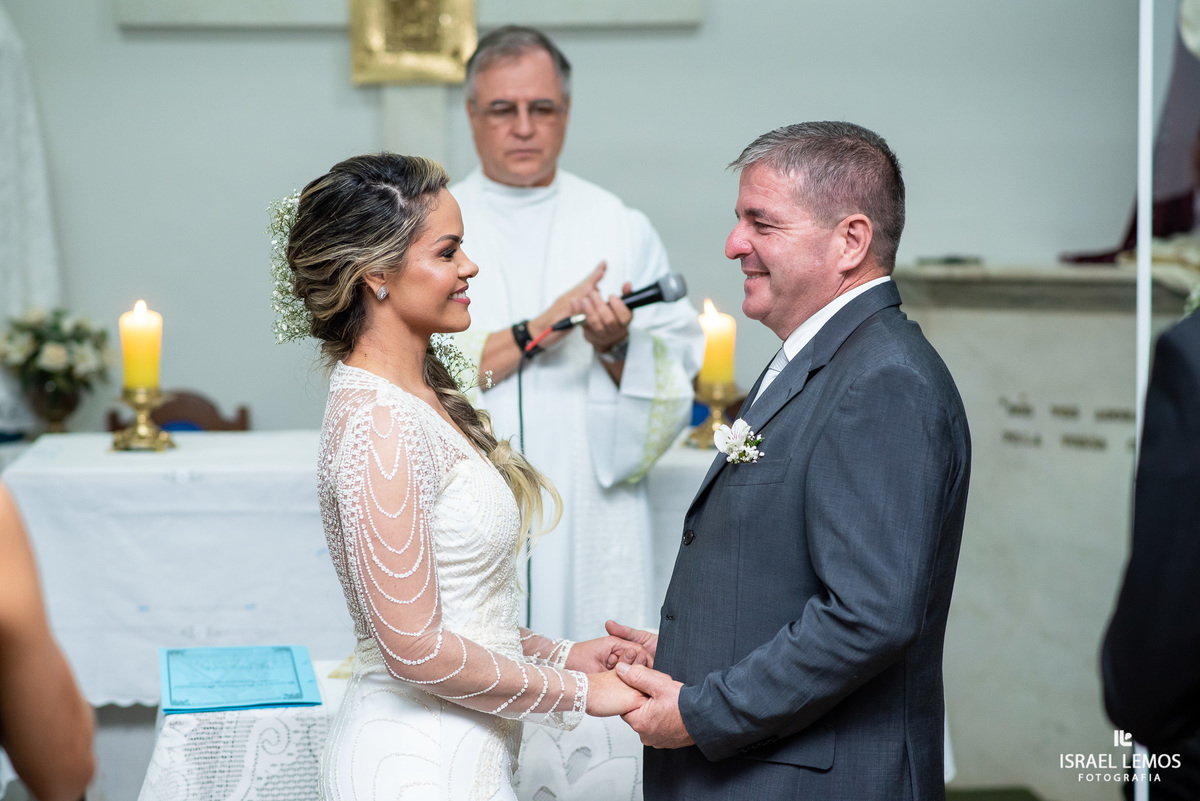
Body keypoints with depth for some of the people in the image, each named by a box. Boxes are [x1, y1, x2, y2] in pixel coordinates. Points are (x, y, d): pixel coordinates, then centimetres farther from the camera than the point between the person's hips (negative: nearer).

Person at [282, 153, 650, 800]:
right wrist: (577, 691, -13)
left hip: (449, 748, 9)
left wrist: (557, 653, 6)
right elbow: (416, 647, -22)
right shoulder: (378, 425, -21)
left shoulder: (421, 396, 8)